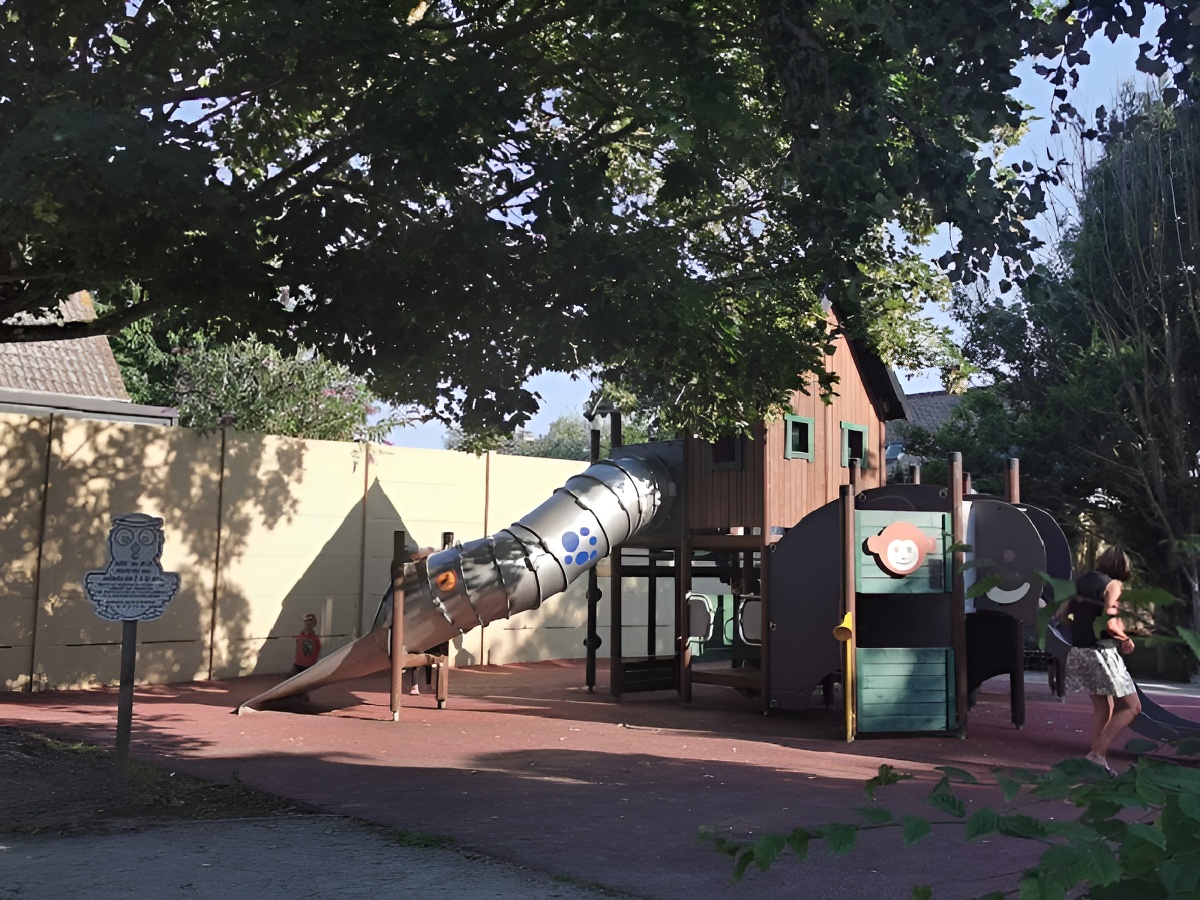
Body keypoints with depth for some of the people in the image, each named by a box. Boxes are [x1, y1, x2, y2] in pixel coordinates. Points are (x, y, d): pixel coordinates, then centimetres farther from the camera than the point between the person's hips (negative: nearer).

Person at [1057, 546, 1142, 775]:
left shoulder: (1081, 581, 10)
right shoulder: (1112, 584, -10)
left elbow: (1061, 614, 12)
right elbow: (1110, 624, -21)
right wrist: (1126, 639, -3)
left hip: (1079, 652, 7)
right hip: (1102, 653, -7)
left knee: (1102, 708, 20)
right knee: (1132, 707, 3)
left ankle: (1096, 753, 19)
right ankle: (1099, 753, -5)